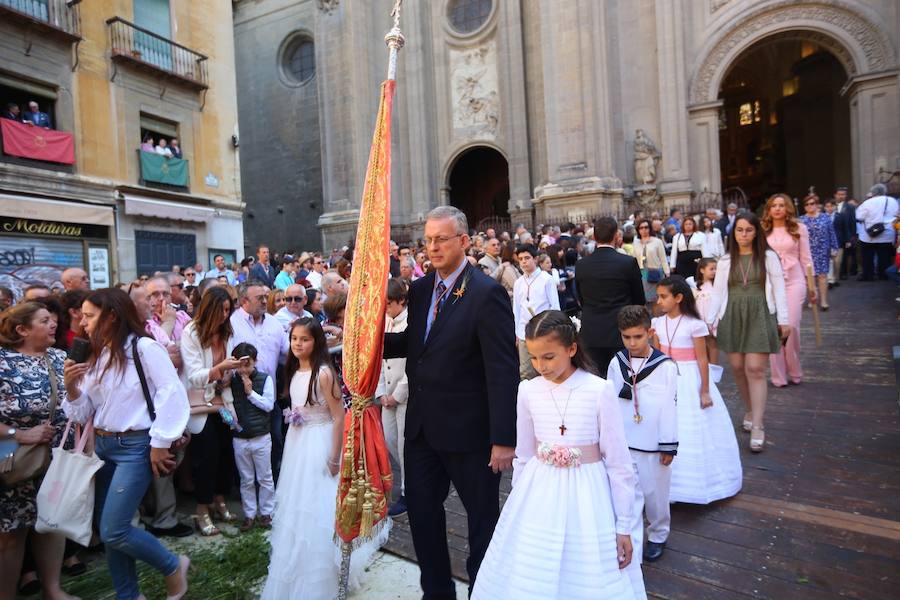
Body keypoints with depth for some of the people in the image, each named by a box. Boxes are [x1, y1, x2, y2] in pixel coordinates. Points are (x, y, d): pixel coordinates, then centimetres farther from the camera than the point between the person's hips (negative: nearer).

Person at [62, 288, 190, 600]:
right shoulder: (97, 356, 11)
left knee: (114, 531, -8)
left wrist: (160, 442, -15)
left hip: (135, 446, -8)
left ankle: (173, 566, 15)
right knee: (107, 530, 12)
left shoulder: (144, 346, -13)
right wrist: (72, 387, -7)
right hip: (103, 446, 8)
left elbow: (171, 393, -18)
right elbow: (85, 413, 12)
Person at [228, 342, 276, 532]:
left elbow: (269, 405, -10)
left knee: (265, 478, 9)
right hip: (239, 439, 2)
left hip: (261, 437, -2)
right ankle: (249, 514, 26)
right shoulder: (231, 381, 0)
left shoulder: (265, 379, -6)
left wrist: (251, 392, -15)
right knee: (246, 480, 14)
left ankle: (266, 513, 22)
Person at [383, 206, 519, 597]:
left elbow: (504, 372, -19)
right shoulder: (419, 289, 4)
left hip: (468, 431, -7)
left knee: (482, 517, 16)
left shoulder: (487, 294, -18)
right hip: (422, 425, 7)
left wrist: (503, 439, -20)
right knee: (421, 511, 20)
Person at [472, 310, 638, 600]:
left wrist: (623, 525, -3)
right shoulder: (528, 391, -5)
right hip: (537, 497, 3)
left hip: (585, 498, -3)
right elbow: (523, 456, 8)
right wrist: (519, 504, 14)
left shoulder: (600, 390, -14)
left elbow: (618, 462, -7)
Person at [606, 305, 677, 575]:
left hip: (653, 446, -2)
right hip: (623, 444, 2)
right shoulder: (616, 364, -3)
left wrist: (668, 447, -4)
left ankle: (658, 536, 42)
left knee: (655, 495, 16)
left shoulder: (665, 367, -12)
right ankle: (630, 556, 19)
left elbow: (669, 408, -7)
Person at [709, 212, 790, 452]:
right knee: (738, 368, 6)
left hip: (759, 316, -3)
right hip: (732, 317, 3)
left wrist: (784, 320, -1)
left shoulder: (768, 257, 2)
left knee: (755, 369, -8)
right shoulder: (726, 260, 8)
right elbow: (718, 292, 6)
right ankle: (750, 411, 28)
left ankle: (757, 427, -3)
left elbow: (779, 289, 2)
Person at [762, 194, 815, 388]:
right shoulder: (763, 231, 5)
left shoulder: (799, 228, 4)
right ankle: (778, 375, 9)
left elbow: (806, 258, 6)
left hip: (794, 281, -1)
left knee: (791, 326, -8)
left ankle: (795, 372, 12)